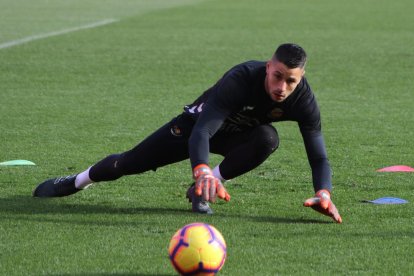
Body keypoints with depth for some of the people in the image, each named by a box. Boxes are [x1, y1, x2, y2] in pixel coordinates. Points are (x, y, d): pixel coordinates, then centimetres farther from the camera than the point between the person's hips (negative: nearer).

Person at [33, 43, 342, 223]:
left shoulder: (303, 99, -31)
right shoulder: (241, 79, -42)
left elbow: (319, 157, -25)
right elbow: (201, 131, -50)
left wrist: (323, 194, -46)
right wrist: (202, 171, -69)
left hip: (236, 135, 2)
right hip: (201, 121, -2)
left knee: (268, 138, -34)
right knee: (130, 163, 4)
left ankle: (203, 191, -19)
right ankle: (77, 181, 36)